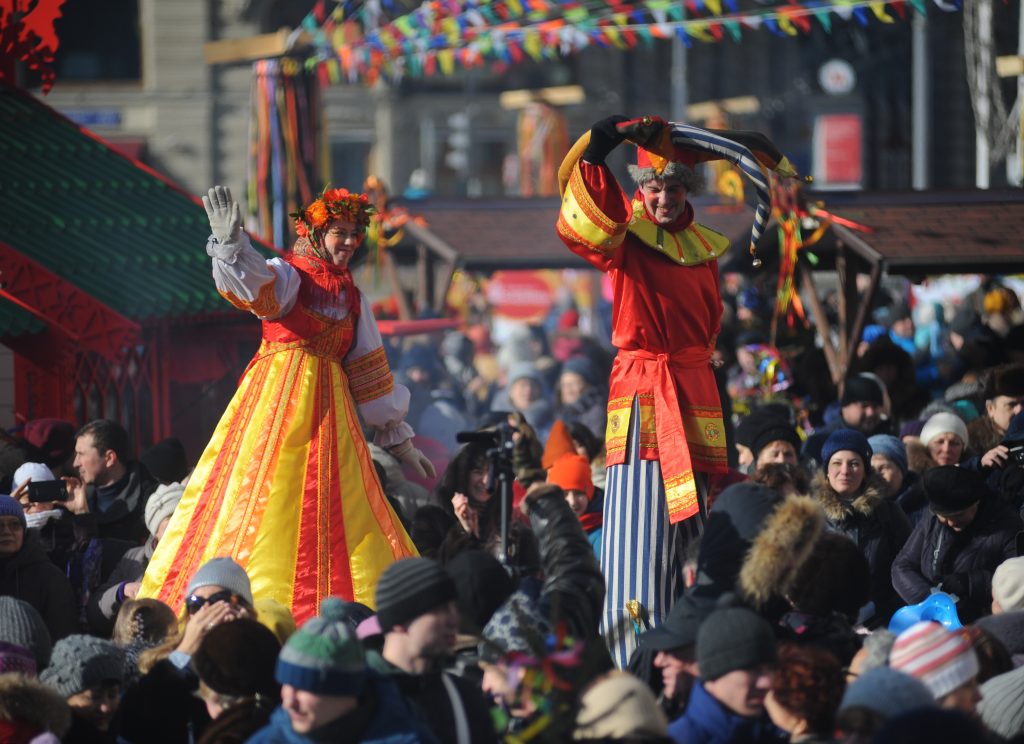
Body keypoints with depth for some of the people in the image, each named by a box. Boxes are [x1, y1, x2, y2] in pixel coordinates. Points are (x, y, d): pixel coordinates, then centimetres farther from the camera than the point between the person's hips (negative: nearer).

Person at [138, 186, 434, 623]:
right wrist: (231, 243, -45)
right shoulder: (289, 276, 1)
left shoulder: (352, 299, 17)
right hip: (277, 402, -5)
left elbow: (371, 374, 21)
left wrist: (400, 441, 22)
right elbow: (255, 288, -24)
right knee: (260, 500, -10)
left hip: (329, 412, 5)